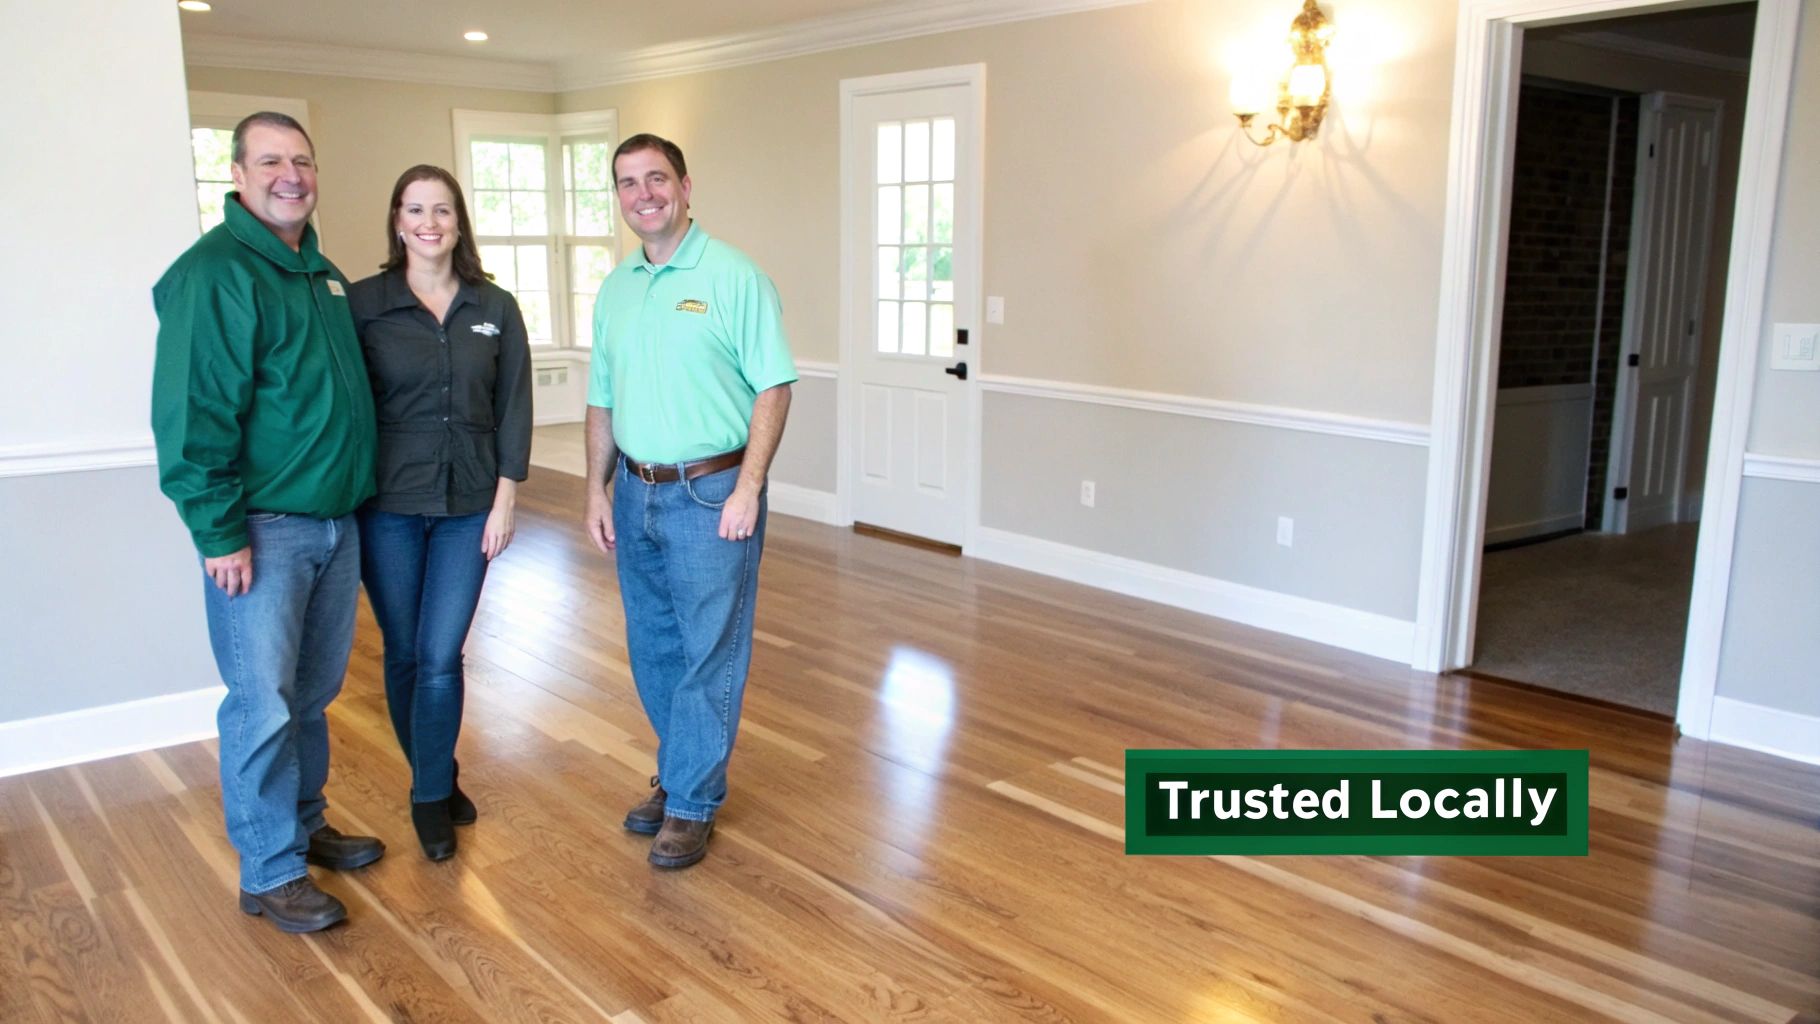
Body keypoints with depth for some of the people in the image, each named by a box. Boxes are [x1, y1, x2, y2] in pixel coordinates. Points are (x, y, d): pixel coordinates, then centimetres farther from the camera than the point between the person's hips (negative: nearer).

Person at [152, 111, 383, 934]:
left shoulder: (322, 273, 13)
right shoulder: (213, 273, -13)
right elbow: (192, 415, -18)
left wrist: (356, 494, 18)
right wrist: (218, 532, -20)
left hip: (335, 520, 8)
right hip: (263, 527, -8)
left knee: (313, 693, 17)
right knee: (264, 704, -1)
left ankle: (303, 825, 33)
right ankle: (269, 874, 11)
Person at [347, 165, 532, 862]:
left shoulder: (495, 309, 3)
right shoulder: (361, 304, -2)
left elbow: (513, 407, 4)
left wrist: (505, 497, -2)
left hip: (469, 505, 1)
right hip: (388, 505, 0)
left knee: (441, 656, -2)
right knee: (404, 654, 9)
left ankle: (431, 797, 16)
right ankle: (436, 782, 29)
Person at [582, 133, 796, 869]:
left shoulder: (733, 277, -8)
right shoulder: (613, 291, 11)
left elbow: (773, 388, -11)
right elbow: (602, 402, 15)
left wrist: (748, 489, -17)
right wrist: (596, 491, 10)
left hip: (710, 495, -6)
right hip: (636, 496, 6)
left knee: (709, 654, 2)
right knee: (653, 650, 15)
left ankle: (691, 802, 14)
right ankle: (679, 773, 32)